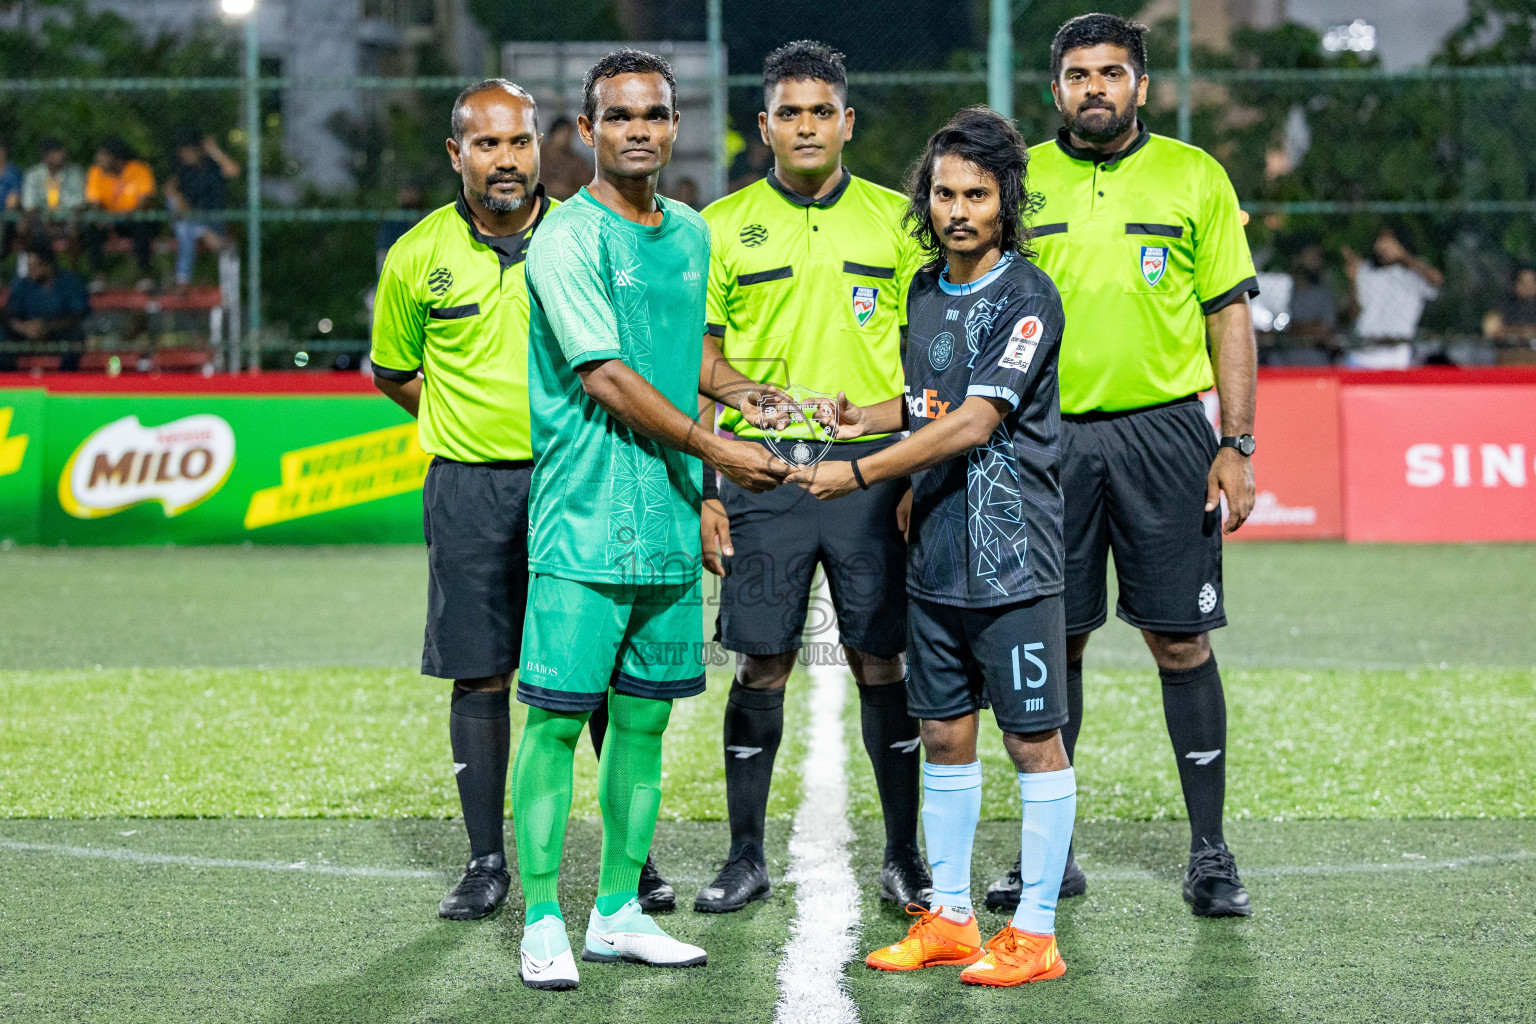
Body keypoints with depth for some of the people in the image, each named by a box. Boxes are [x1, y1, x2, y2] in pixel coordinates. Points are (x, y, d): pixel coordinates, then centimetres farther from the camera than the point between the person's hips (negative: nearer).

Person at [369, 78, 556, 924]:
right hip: (467, 488, 1)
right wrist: (469, 417, 6)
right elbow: (394, 371, 15)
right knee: (480, 674, 3)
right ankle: (486, 861, 13)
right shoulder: (419, 257, 2)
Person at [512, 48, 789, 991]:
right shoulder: (568, 239, -9)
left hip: (670, 518, 7)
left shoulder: (692, 234, 13)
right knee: (558, 717, -5)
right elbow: (605, 377, -14)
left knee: (645, 716, 10)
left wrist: (739, 390, 9)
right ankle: (543, 920, 0)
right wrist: (713, 447, -12)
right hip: (583, 516, -7)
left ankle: (619, 912, 18)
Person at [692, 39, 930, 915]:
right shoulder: (722, 227, 5)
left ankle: (904, 857, 12)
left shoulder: (897, 220, 7)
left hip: (872, 464, 0)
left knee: (882, 660, 2)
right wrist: (700, 490, 0)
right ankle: (747, 858, 12)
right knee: (763, 663, 2)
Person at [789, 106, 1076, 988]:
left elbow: (973, 423, -19)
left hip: (1012, 554, -7)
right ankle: (950, 917, 21)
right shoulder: (927, 289, 11)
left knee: (1034, 740, -1)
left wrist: (859, 474, -16)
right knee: (945, 734, 12)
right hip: (936, 552, 7)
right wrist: (855, 417, 9)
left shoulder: (1027, 297, -12)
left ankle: (1037, 933, 4)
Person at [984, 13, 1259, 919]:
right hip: (1048, 437, 1)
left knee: (1182, 642, 0)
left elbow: (1230, 315, 5)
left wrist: (1237, 446, -1)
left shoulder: (1194, 177, 5)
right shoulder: (1020, 181, 7)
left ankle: (1210, 853, 7)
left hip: (1162, 430, -1)